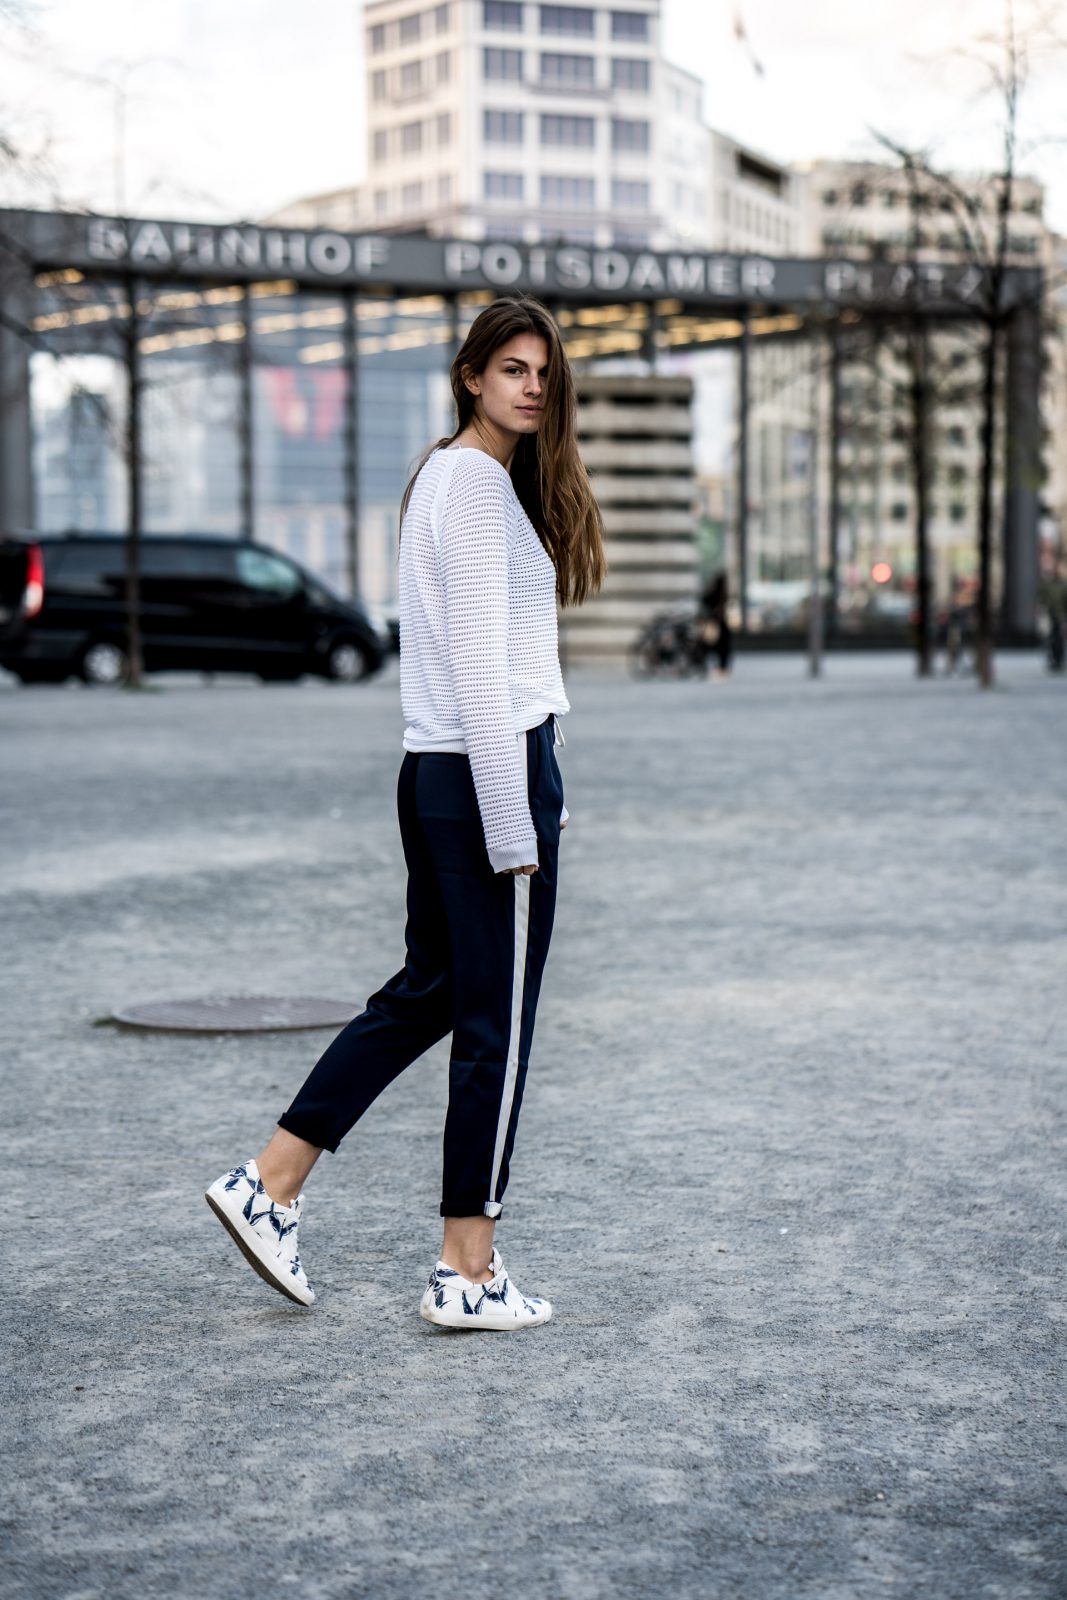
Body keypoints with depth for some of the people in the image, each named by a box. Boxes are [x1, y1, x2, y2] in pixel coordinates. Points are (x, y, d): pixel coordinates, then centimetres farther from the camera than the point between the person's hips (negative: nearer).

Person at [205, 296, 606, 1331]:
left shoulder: (446, 475, 18)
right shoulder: (479, 486, -13)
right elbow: (480, 672, -18)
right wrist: (516, 827, -19)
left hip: (434, 773, 10)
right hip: (490, 776, -10)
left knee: (427, 993, 17)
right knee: (496, 1023, -1)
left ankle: (268, 1186, 19)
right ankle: (467, 1275, 8)